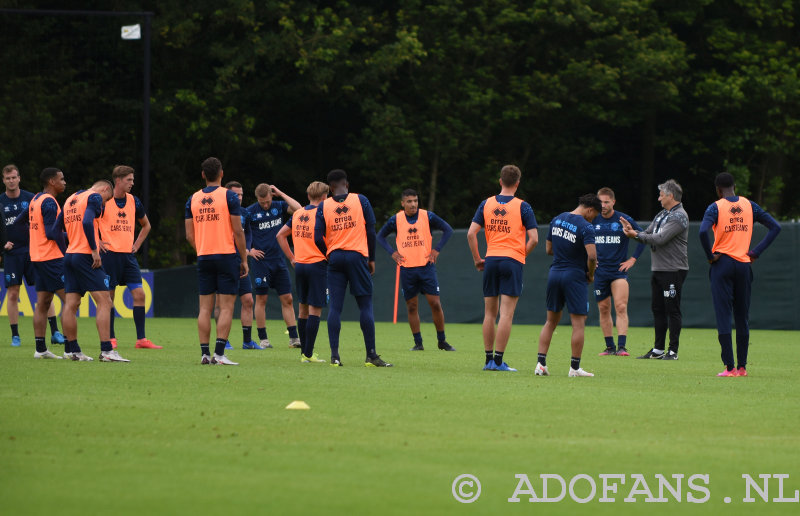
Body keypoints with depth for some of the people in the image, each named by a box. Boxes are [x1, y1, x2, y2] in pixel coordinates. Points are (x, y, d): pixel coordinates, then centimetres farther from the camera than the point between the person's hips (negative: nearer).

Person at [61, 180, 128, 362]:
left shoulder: (70, 199, 20)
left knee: (71, 304, 7)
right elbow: (87, 222, -21)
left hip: (69, 255, 8)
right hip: (85, 256, -8)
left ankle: (74, 350, 8)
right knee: (104, 302, -8)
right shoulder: (94, 197, -4)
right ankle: (106, 351, -17)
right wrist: (94, 249, -18)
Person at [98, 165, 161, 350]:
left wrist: (137, 244, 14)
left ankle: (141, 339, 0)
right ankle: (110, 339, 8)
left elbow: (146, 225, 26)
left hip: (128, 255, 5)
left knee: (139, 294, -3)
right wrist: (97, 242, -6)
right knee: (109, 296, -1)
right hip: (109, 254, -5)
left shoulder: (133, 201, 10)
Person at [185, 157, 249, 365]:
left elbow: (189, 235, 7)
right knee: (226, 307, -2)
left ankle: (204, 353, 3)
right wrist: (244, 259, -1)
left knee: (205, 307, 7)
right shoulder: (228, 196, -6)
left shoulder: (193, 199, 7)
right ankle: (219, 354, -10)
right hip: (227, 255, -4)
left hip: (203, 258, 4)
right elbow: (238, 231, -8)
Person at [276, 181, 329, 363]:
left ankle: (304, 351, 19)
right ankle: (308, 354, -7)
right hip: (317, 265, -7)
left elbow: (280, 235, 17)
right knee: (315, 310, -4)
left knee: (303, 309, 14)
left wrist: (292, 258, 18)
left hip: (299, 265, 7)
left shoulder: (297, 214, 10)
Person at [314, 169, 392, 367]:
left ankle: (335, 355, -4)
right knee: (365, 304, 2)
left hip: (335, 257, 1)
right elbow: (371, 231, 1)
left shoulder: (323, 206, 4)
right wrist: (371, 259, 10)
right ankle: (371, 356, -2)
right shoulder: (360, 200, 3)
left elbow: (318, 238, -2)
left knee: (335, 306, 2)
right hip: (357, 255, -1)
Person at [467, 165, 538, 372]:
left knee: (490, 313, 10)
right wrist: (521, 255, 8)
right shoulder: (523, 207, -3)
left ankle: (488, 359, 12)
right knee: (506, 314, -4)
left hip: (491, 260, 4)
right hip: (513, 261, -4)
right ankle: (498, 361, -7)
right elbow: (533, 239, -7)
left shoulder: (487, 204, 6)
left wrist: (477, 259, 10)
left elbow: (471, 233, 1)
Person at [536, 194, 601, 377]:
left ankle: (541, 363, 6)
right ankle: (574, 367, 1)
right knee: (578, 324, 1)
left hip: (554, 273, 6)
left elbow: (549, 249, 15)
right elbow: (592, 255, -23)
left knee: (551, 321, 13)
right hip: (574, 277, -6)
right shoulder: (585, 227, -13)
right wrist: (590, 274, -5)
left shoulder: (557, 220, 8)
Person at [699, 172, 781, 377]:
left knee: (723, 316, -2)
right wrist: (756, 252, 4)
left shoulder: (716, 207, -6)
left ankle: (729, 367, -6)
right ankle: (742, 366, 11)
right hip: (744, 264, 4)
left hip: (722, 264, -4)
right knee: (742, 318, 10)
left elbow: (703, 231, -23)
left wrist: (710, 256, -9)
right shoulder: (749, 205, 6)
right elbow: (775, 227, 5)